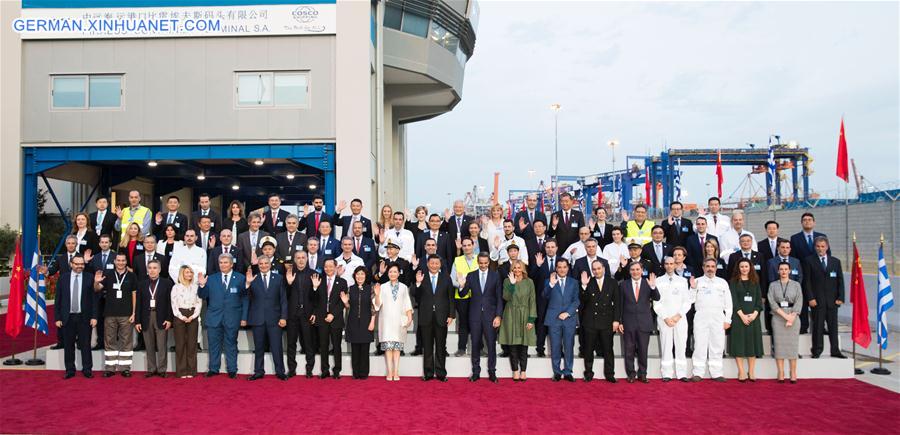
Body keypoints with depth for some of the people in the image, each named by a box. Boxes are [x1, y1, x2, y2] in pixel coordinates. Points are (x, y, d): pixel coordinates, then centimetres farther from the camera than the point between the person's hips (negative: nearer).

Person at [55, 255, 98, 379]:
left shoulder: (90, 278, 0)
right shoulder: (63, 278, 4)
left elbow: (93, 298, -1)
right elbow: (58, 299, 4)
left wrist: (94, 316, -6)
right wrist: (57, 318, 0)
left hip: (84, 317, -1)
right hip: (67, 317, 1)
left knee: (85, 345, 4)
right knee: (68, 345, 7)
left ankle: (87, 370, 13)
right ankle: (70, 370, 18)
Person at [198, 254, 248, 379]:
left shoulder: (240, 279, 1)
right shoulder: (211, 279, 8)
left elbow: (245, 299, -1)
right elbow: (202, 296, 6)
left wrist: (244, 318, -5)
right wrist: (202, 285, -13)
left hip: (232, 318, -2)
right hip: (214, 318, 2)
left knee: (231, 344, 6)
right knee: (214, 345, 9)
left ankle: (232, 370, 15)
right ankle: (213, 369, 20)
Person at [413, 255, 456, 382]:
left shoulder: (446, 278, 6)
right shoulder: (421, 278, 3)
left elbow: (451, 298, 5)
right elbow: (415, 296, -2)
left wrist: (451, 315, -1)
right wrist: (418, 283, -18)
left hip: (441, 317, 0)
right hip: (426, 317, 0)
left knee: (441, 347, 6)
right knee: (428, 347, 6)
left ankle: (441, 373, 13)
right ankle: (428, 373, 14)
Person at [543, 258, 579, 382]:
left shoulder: (573, 282, 10)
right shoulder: (549, 281, 5)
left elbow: (576, 300, 5)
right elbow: (545, 296, -11)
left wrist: (567, 313, -8)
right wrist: (551, 284, -27)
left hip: (569, 319, 1)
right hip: (554, 319, -1)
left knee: (569, 347, 3)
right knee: (555, 347, 3)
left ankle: (567, 372, 12)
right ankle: (557, 372, 13)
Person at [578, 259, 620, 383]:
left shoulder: (612, 283, 5)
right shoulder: (588, 282, 2)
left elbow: (617, 303, 4)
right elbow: (583, 301, -7)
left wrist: (616, 320, -3)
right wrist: (584, 286, -20)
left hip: (607, 321, 0)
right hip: (590, 321, 0)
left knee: (608, 349, 4)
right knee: (589, 349, 6)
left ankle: (609, 374, 14)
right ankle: (588, 373, 17)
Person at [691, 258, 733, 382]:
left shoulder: (722, 282, 12)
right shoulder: (697, 281, 7)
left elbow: (728, 302, 10)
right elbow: (691, 300, 4)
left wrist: (728, 320, 4)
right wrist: (693, 288, -12)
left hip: (718, 317, 2)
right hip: (701, 317, -2)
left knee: (717, 346, 3)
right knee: (700, 345, -2)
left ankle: (716, 373, 9)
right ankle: (698, 373, 2)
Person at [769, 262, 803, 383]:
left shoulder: (796, 284, 7)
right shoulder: (773, 285, 8)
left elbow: (799, 302, -1)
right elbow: (772, 301, -2)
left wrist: (792, 317, -13)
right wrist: (784, 315, -13)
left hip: (793, 315, 0)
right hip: (778, 317, 0)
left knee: (793, 344, -1)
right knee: (779, 344, -2)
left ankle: (793, 374, 3)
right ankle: (781, 374, 1)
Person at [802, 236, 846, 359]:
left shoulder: (836, 262, 12)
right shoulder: (809, 261, 1)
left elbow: (840, 281, 10)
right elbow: (807, 281, -2)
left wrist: (840, 298, 0)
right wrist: (810, 298, -10)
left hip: (832, 300, 3)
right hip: (817, 300, -3)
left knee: (833, 326, 6)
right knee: (818, 326, -1)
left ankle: (835, 351, 13)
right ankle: (817, 351, 6)